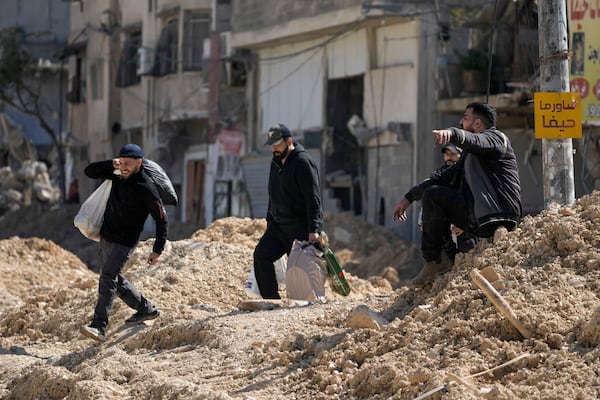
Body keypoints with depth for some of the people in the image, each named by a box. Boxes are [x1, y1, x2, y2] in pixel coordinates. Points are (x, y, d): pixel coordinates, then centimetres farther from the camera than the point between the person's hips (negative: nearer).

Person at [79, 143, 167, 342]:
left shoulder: (146, 188, -19)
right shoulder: (118, 175, 0)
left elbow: (161, 219, -14)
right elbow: (89, 171, 6)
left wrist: (157, 250, -14)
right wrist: (111, 164, -11)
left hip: (124, 241, -8)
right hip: (106, 235, 8)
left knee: (108, 277, -20)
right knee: (114, 278, 18)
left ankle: (99, 327, -26)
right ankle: (146, 309, 34)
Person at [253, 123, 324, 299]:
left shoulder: (302, 162, -13)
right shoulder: (276, 162, 14)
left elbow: (313, 198, -20)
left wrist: (314, 230, -28)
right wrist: (270, 221, 19)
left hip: (299, 229, -8)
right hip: (278, 225, 8)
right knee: (261, 255, -9)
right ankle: (271, 300, -8)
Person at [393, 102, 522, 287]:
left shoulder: (496, 137, 1)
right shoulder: (470, 155, 29)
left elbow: (475, 141, -23)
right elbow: (445, 177, 27)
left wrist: (451, 133, -45)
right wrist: (408, 198, 22)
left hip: (497, 214, -10)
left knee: (433, 194, -15)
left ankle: (434, 262, -13)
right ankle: (450, 259, 9)